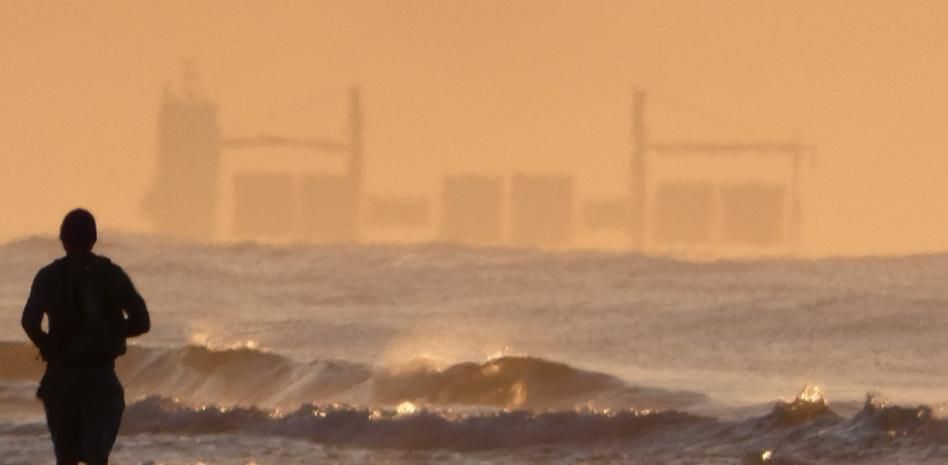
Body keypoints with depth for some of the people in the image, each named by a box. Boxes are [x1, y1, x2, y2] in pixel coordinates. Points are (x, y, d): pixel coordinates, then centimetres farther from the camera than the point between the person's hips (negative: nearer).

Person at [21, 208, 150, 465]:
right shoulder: (111, 274, 1)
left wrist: (48, 346, 2)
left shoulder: (49, 277, -2)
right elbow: (141, 322, -4)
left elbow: (30, 322, -18)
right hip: (101, 377, 0)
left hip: (61, 377, 0)